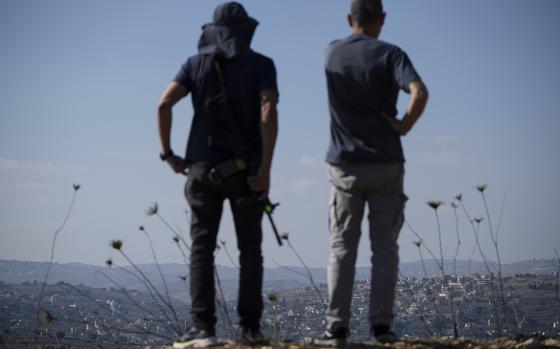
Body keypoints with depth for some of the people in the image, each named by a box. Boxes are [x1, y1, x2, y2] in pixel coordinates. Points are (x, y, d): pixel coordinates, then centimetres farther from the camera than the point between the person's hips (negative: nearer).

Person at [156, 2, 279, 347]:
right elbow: (268, 112, -14)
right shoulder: (261, 64, 3)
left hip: (204, 167, 1)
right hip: (246, 170, -1)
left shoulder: (196, 63, 8)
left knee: (202, 248, 1)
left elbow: (164, 104, -6)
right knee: (250, 248, 9)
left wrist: (168, 153, 2)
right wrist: (266, 168, -16)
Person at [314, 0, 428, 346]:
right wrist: (405, 125, -11)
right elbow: (420, 92, -23)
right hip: (385, 164, -2)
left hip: (345, 165, 2)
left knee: (342, 248, 5)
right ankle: (381, 323, 1)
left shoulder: (333, 53, 4)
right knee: (385, 246, 5)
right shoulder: (390, 54, -7)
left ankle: (337, 327, -2)